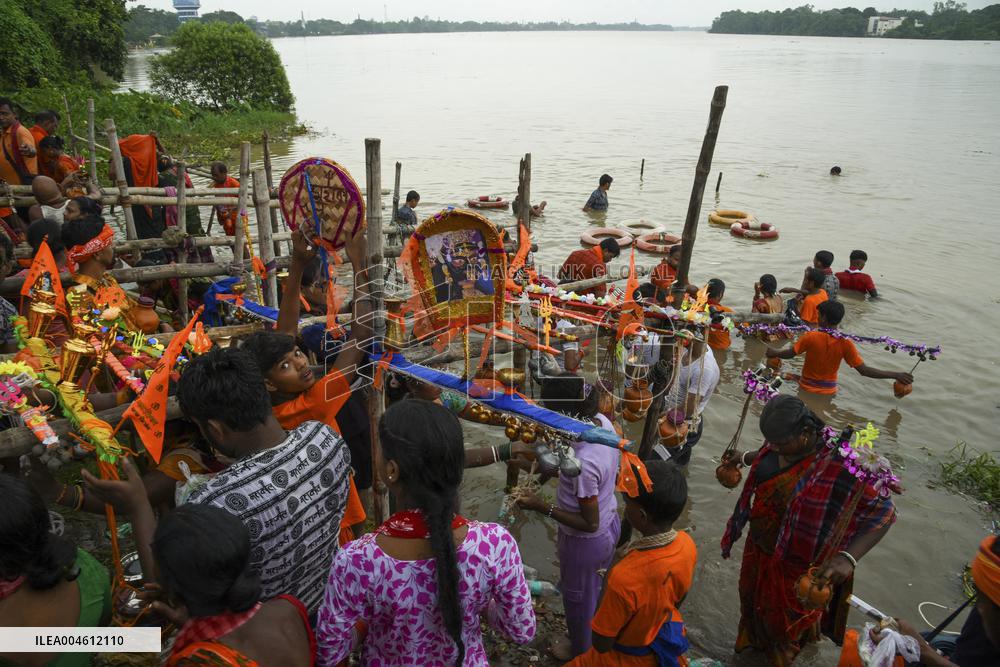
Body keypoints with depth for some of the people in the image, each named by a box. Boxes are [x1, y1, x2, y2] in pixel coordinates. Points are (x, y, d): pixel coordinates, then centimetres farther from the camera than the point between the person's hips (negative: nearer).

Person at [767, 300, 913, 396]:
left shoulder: (810, 337, -21)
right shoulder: (846, 343, -16)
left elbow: (790, 354, -13)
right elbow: (863, 370, -17)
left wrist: (773, 352, 7)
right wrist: (895, 375, -11)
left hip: (807, 389, -2)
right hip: (828, 391, 2)